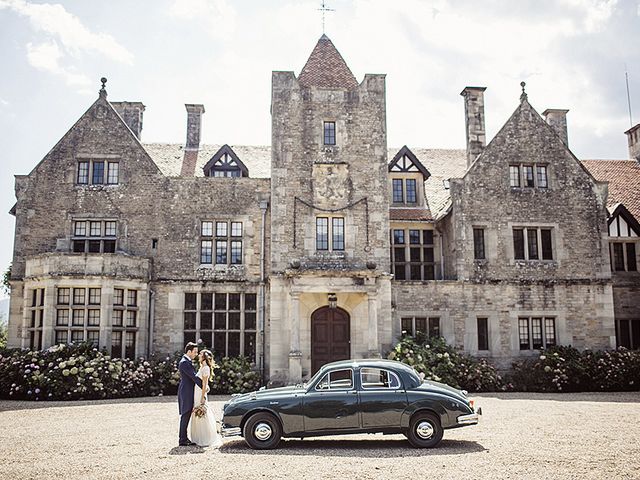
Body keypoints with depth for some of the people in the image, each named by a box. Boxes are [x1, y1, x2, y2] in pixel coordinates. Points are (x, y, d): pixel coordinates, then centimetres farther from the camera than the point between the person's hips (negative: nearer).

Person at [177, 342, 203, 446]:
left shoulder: (188, 362, 16)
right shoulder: (184, 362, -16)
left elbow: (194, 376, 17)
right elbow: (193, 377, -19)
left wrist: (203, 385, 6)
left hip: (189, 393, 10)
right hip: (186, 393, -10)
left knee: (186, 417, 12)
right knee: (185, 416, -6)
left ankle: (184, 438, 17)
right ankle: (182, 440, -1)